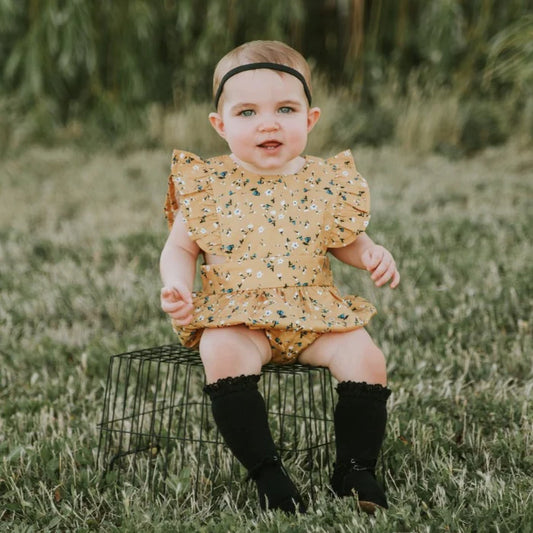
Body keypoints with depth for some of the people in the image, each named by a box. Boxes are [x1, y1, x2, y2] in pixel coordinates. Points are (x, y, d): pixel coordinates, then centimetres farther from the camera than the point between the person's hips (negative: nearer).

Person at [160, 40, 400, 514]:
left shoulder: (326, 183, 5)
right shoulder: (206, 185, 0)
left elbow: (344, 241, 19)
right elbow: (180, 248, 6)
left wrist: (371, 254, -3)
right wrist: (176, 286, -13)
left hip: (315, 312, 2)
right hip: (236, 316, -2)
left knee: (365, 356, -20)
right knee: (221, 355, -32)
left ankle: (356, 470, -4)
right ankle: (267, 473, -23)